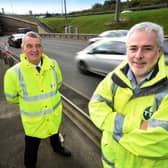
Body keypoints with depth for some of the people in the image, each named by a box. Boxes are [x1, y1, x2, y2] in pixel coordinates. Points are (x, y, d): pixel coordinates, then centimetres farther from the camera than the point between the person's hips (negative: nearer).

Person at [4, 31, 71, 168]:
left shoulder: (53, 65, -17)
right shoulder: (14, 73, -25)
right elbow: (11, 98, -7)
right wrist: (28, 100, 5)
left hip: (55, 113, 3)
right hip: (33, 119, -3)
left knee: (54, 133, 33)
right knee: (32, 147, 21)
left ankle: (57, 147, 66)